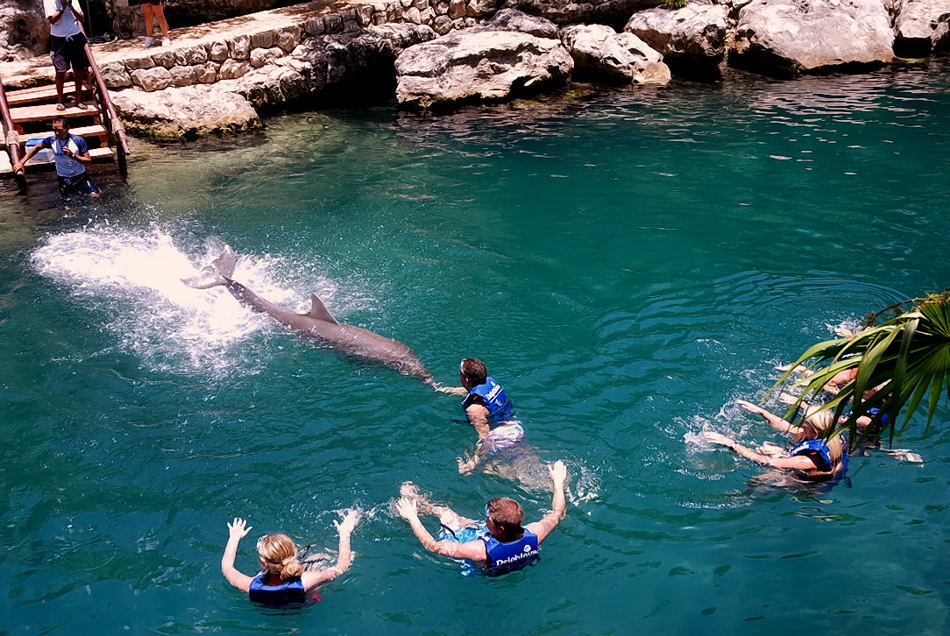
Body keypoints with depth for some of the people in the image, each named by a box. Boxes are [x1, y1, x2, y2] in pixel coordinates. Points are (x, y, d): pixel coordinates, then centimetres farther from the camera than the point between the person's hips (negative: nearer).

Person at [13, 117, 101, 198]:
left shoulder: (78, 141, -18)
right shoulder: (52, 140, -10)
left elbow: (88, 159, -14)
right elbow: (36, 147, 5)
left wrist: (73, 155, -29)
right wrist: (21, 162, 0)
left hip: (80, 176, -2)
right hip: (64, 178, 2)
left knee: (95, 196, -12)